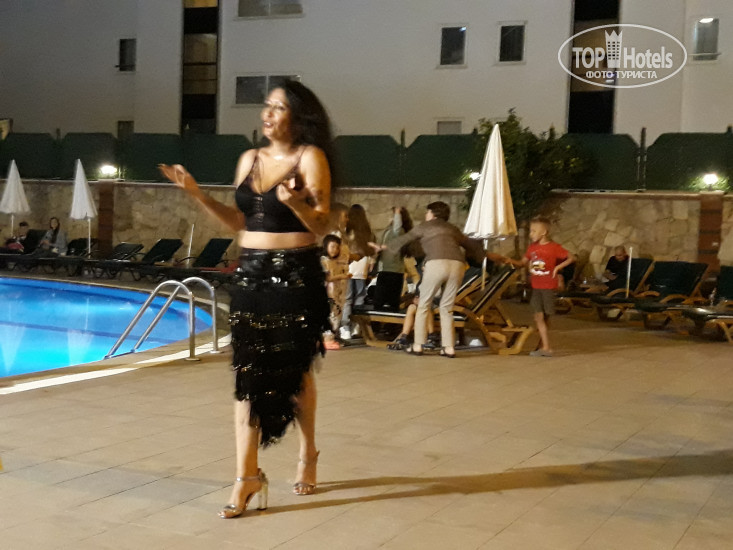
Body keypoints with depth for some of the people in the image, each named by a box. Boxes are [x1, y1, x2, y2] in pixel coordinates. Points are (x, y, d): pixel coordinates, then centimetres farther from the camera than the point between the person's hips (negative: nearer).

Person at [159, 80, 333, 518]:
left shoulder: (310, 157, -7)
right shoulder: (250, 159, 11)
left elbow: (322, 226, -12)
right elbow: (239, 222, 13)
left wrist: (294, 202, -31)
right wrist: (196, 192, 6)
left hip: (297, 277, -5)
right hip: (252, 274, 5)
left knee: (294, 370, 8)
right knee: (247, 371, -1)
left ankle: (309, 454, 31)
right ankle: (248, 474, 2)